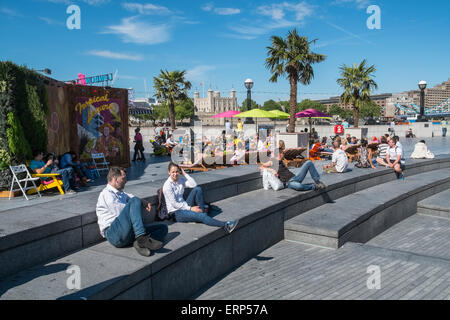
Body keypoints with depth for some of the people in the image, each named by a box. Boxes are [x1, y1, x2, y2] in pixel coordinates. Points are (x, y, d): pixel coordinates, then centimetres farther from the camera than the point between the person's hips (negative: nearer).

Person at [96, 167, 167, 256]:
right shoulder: (106, 194, -3)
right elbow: (121, 212, -13)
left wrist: (145, 203, 11)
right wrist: (141, 204, 3)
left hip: (129, 233, 9)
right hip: (114, 234, -9)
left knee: (163, 227, 1)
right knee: (135, 201, -27)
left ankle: (140, 244, -27)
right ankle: (142, 238, -42)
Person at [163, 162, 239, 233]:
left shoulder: (181, 180, 5)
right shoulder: (167, 186, -14)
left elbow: (194, 184, -9)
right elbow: (174, 204, -16)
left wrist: (184, 174, -9)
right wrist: (190, 208, -17)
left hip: (184, 206, 7)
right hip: (175, 213, -7)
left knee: (197, 189, -13)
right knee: (201, 217, -28)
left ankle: (202, 211, -12)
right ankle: (225, 226, -34)